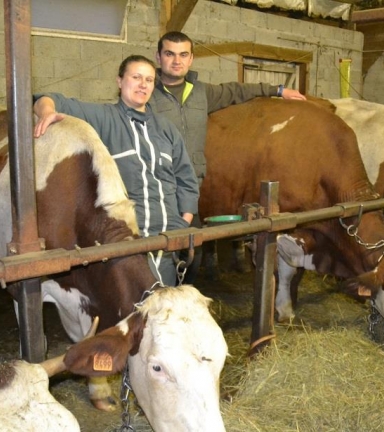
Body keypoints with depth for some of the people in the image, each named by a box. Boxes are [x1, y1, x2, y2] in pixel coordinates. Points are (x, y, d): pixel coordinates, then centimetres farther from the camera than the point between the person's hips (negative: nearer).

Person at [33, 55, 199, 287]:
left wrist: (185, 225, 8)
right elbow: (54, 102, -3)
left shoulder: (167, 128, 17)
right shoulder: (102, 117, 3)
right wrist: (47, 112, -28)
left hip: (169, 236, 5)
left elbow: (186, 180, 18)